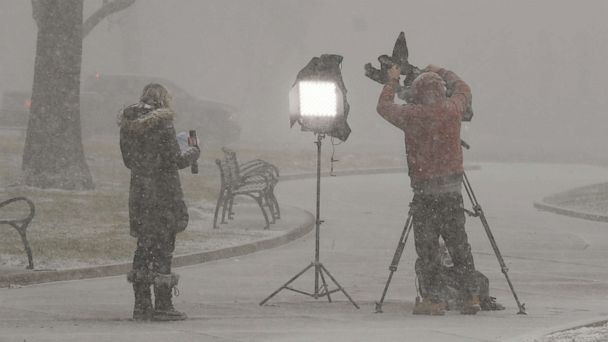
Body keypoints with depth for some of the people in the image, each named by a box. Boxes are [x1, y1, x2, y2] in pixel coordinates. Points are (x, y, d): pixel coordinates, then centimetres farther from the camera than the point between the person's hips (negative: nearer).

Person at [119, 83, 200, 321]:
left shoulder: (127, 124, 7)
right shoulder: (162, 123, -12)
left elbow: (128, 160, 14)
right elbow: (175, 161, -12)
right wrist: (193, 152, 6)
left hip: (139, 193, 6)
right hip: (164, 194, -6)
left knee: (144, 247, 12)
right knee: (163, 248, -1)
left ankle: (141, 305, 11)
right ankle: (162, 306, -1)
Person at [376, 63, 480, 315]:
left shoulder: (413, 115, -9)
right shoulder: (452, 109, 1)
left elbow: (384, 107, 10)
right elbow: (463, 90, 24)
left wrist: (392, 81, 23)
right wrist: (441, 73, 36)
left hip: (425, 189, -4)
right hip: (453, 187, 4)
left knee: (427, 246, 1)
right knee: (458, 243, 10)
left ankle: (432, 298, -2)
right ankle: (472, 295, 8)